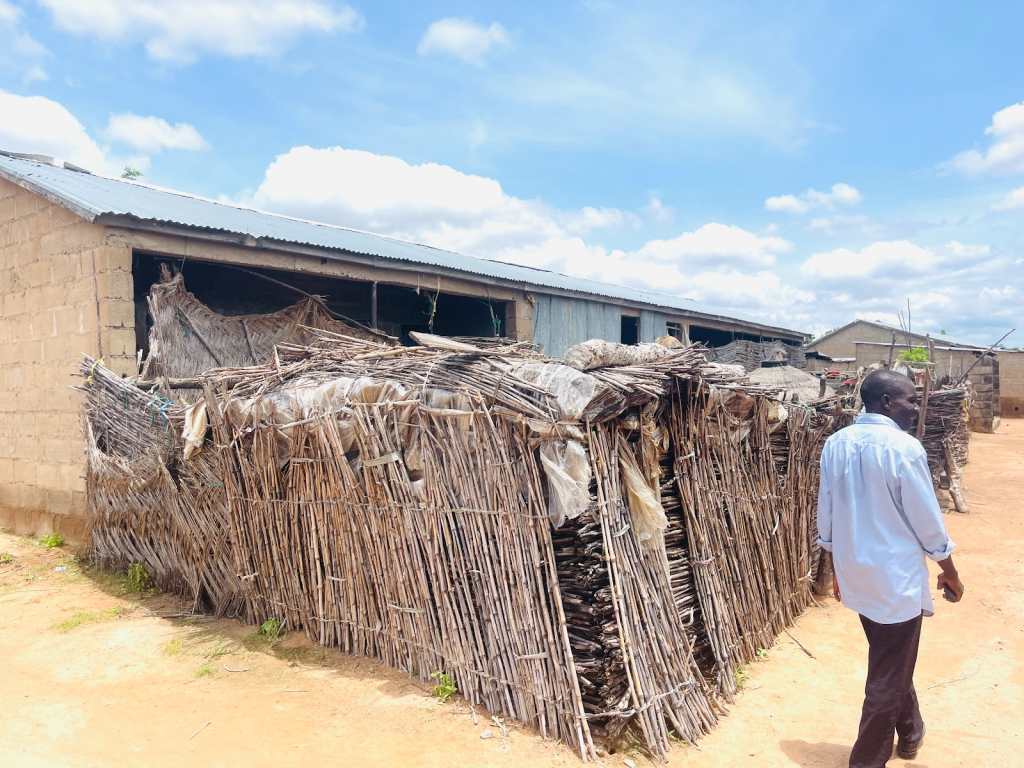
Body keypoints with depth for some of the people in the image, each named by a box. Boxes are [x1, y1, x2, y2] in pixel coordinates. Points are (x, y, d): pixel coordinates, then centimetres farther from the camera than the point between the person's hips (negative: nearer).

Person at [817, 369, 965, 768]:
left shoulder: (836, 444, -1)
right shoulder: (904, 447, -20)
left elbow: (826, 514, 6)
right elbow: (928, 521, -13)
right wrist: (950, 572, 3)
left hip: (856, 574, 7)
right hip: (897, 578, -7)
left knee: (893, 663, 28)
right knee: (888, 678, 9)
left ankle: (910, 733, 48)